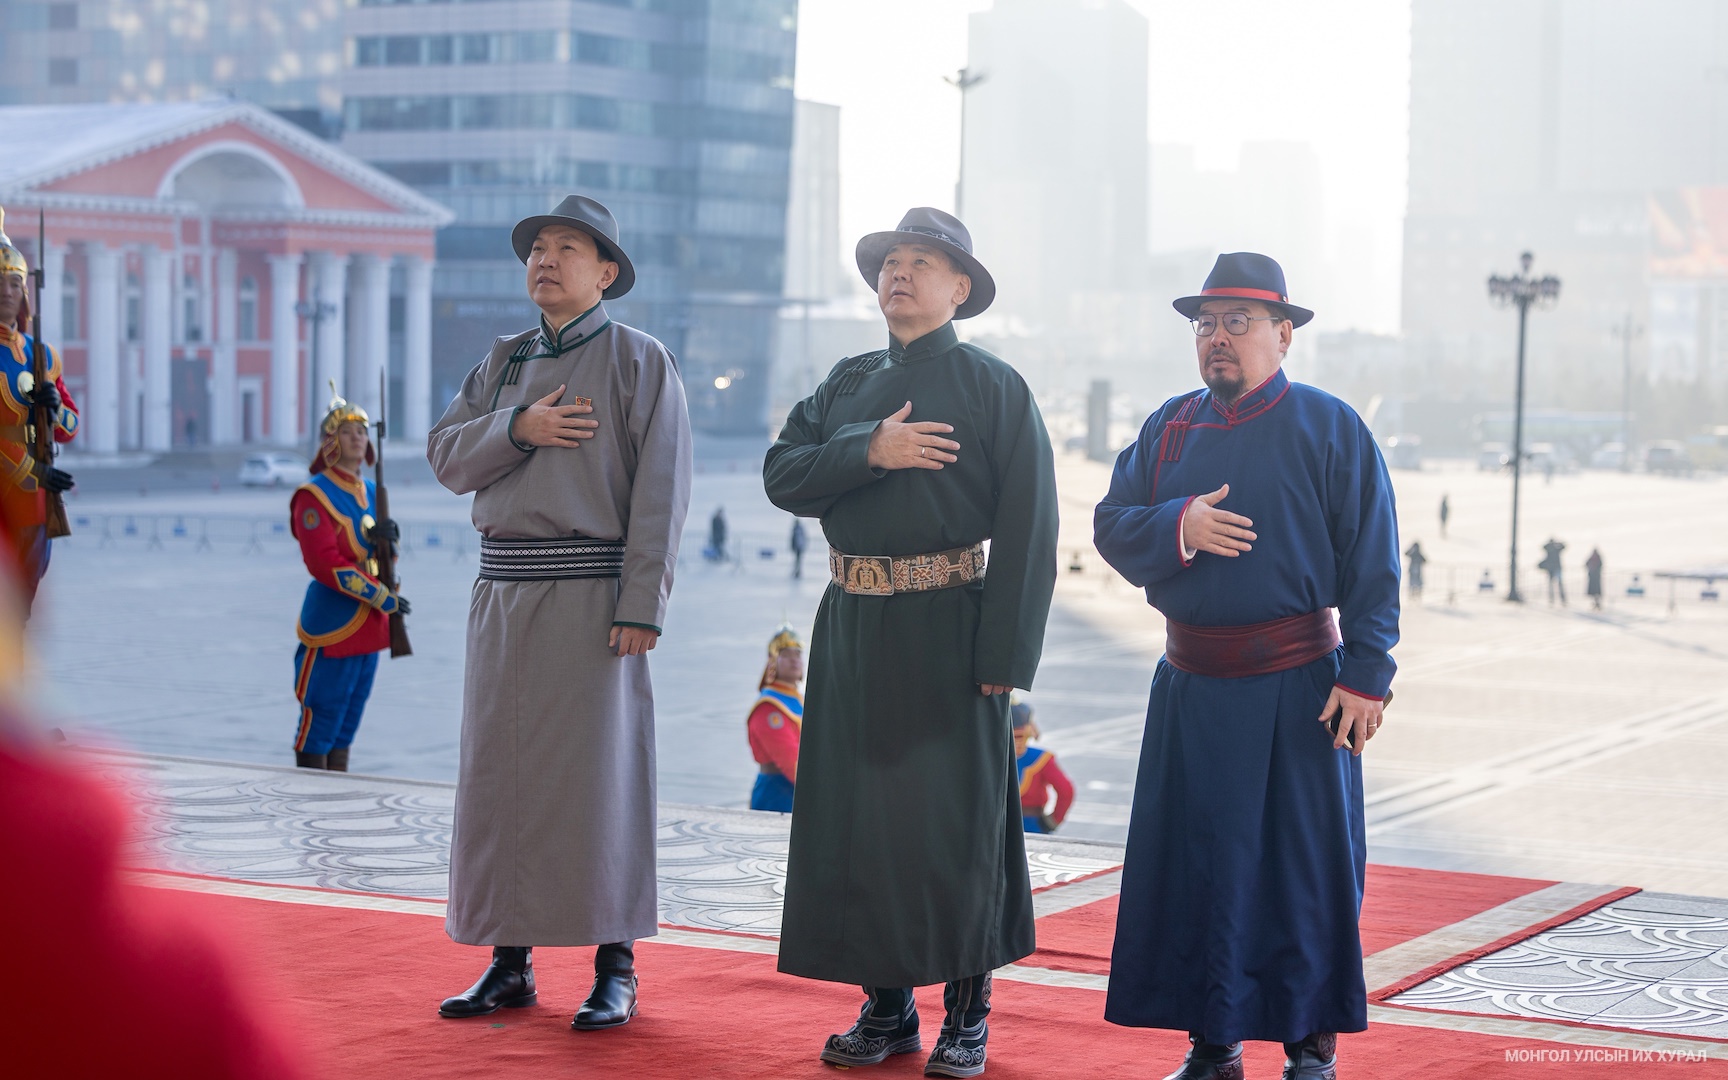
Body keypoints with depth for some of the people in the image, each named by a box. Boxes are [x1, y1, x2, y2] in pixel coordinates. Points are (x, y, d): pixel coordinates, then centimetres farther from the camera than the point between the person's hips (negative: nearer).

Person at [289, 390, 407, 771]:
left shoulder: (371, 493, 14)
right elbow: (326, 564, -19)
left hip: (370, 626, 8)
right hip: (332, 624, -8)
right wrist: (381, 597, -16)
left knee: (348, 721, 13)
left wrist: (388, 539, -7)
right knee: (320, 722, -5)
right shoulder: (313, 496, -10)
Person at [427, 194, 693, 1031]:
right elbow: (446, 456, 9)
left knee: (600, 775, -5)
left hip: (593, 591, -5)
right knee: (499, 773, 6)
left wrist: (641, 607, -16)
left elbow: (661, 490, -8)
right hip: (504, 588, 6)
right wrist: (517, 428, -10)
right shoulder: (502, 362, 17)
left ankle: (615, 970, 2)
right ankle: (510, 964, 14)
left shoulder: (639, 360, 0)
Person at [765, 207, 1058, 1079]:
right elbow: (782, 474, 2)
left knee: (953, 818, -1)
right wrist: (869, 451, -14)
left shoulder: (995, 388, -2)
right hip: (853, 625, 5)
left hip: (946, 629, -5)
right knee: (855, 812, 6)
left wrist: (1005, 653, -15)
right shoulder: (848, 384, 13)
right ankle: (884, 1007, 17)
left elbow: (1027, 529, -8)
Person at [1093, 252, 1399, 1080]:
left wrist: (1365, 676, -12)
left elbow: (1372, 565, -5)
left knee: (1304, 865, 1)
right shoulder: (1168, 428, 11)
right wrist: (1179, 526, -12)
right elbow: (1111, 525, 8)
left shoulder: (1329, 429, -2)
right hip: (1190, 690, 4)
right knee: (1193, 863, 6)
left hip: (1298, 691, -4)